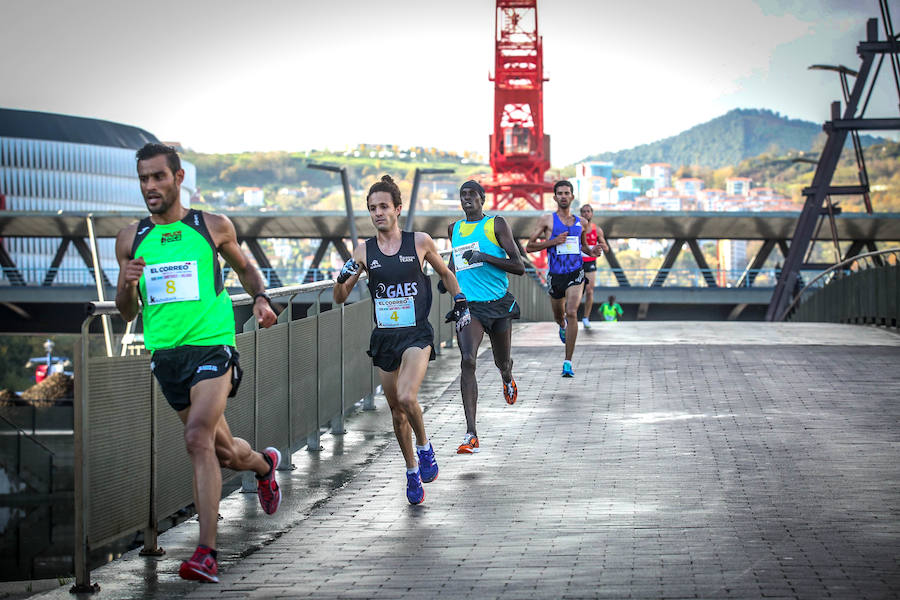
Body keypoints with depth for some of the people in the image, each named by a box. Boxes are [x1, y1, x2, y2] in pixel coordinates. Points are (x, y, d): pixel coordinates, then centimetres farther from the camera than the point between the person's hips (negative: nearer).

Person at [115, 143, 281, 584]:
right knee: (222, 450, 13)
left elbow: (244, 267, 20)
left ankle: (206, 553, -22)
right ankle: (264, 464, 50)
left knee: (198, 437, -23)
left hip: (212, 345, -4)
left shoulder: (214, 227, 2)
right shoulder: (130, 239, 7)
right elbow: (126, 314, 11)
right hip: (165, 353, 4)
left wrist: (260, 299, 1)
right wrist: (128, 286, -11)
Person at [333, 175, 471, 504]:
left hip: (416, 334, -3)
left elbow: (445, 273, 16)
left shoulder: (420, 242, -2)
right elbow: (340, 298, 5)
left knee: (406, 397, -25)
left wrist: (460, 303, 8)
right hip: (384, 337, 3)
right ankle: (412, 472, 26)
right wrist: (343, 278, -15)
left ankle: (424, 447, 2)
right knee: (396, 411, 9)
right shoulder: (364, 251, 2)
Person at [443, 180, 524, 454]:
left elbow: (519, 267, -8)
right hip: (468, 306, 1)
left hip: (499, 303, -1)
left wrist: (484, 257, -19)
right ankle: (471, 435, -25)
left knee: (502, 362, 13)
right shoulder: (455, 229, 12)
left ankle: (507, 378, 57)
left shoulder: (497, 225, -1)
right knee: (468, 360, -20)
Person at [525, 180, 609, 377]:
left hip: (575, 274, 0)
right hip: (555, 275, 0)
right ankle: (563, 326, 58)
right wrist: (553, 241, -15)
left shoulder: (581, 222, 8)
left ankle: (568, 362, -17)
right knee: (559, 316, 16)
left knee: (572, 313, -19)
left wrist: (591, 251, 3)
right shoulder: (547, 220, -2)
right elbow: (529, 246, -3)